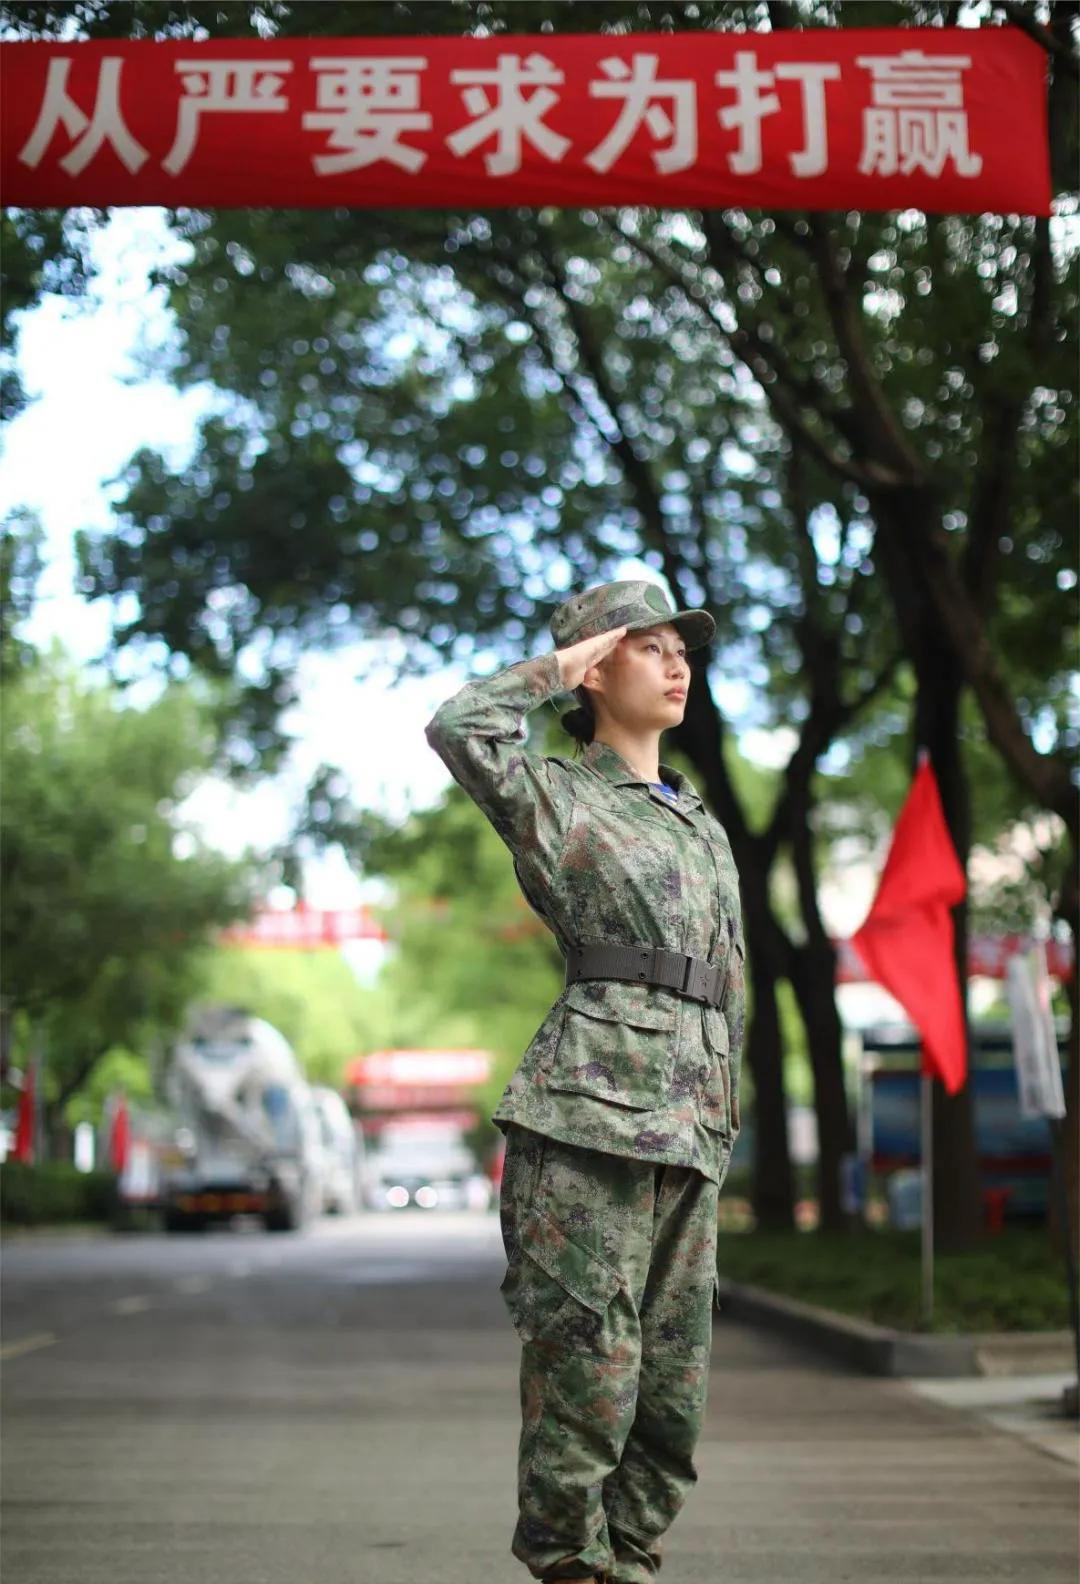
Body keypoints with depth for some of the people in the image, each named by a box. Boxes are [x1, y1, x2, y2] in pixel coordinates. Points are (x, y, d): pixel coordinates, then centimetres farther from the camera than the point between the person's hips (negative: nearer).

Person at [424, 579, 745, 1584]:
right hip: (592, 1110, -7)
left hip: (689, 1131, 7)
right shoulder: (558, 798, 3)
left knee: (673, 1389, 8)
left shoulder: (706, 830, 23)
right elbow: (458, 729, -19)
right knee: (587, 1372, -7)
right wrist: (556, 668, -3)